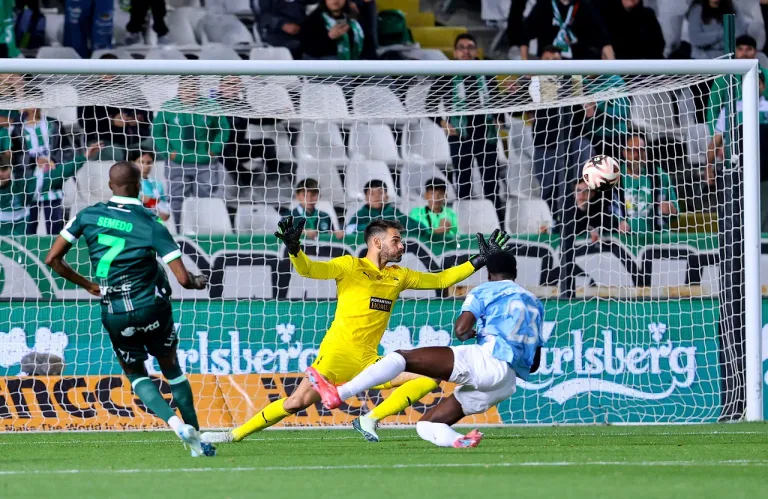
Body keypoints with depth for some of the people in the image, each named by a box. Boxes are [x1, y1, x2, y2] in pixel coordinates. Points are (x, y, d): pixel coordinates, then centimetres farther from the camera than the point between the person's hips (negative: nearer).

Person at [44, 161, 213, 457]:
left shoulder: (88, 216, -2)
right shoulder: (151, 225, -10)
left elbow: (53, 259, 2)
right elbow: (183, 279, -13)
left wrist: (87, 285, 15)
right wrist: (198, 283, 11)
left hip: (114, 314, 1)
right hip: (152, 308, -1)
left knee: (136, 374, 21)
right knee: (171, 368, 20)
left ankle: (174, 421, -4)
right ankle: (196, 439, 18)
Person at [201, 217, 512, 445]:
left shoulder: (399, 276, 16)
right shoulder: (350, 266, -1)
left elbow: (440, 280, 25)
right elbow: (309, 269, -13)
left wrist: (480, 261, 21)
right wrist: (294, 249, -33)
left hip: (368, 362, 6)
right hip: (337, 355, -6)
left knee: (429, 377, -5)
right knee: (297, 402, -21)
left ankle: (370, 420, -6)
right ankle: (234, 435, -9)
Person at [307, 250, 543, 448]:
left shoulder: (485, 292, 9)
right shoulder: (534, 304, 29)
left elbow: (461, 330, -7)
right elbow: (534, 364, 29)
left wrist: (470, 333, 15)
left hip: (488, 360, -7)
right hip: (508, 384, 7)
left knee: (403, 357, -6)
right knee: (425, 425, 10)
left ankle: (338, 394, -23)